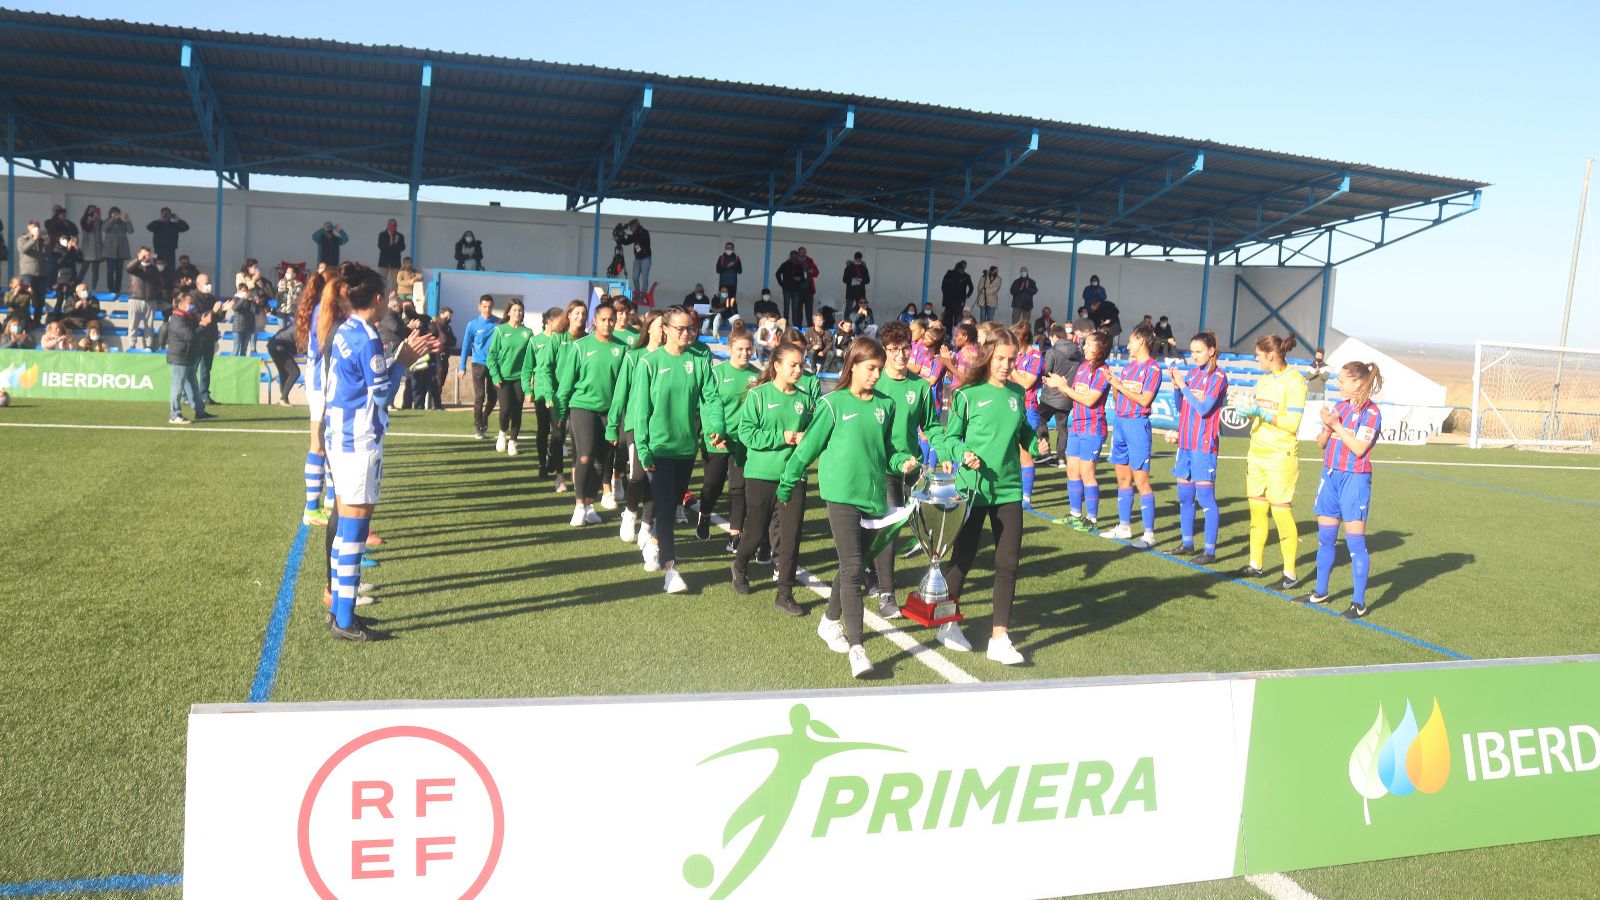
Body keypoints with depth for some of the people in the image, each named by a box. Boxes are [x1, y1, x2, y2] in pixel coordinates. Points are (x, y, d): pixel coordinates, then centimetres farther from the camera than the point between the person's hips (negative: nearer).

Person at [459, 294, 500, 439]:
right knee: (479, 397, -5)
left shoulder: (499, 324, -2)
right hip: (478, 364, -1)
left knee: (492, 397, 9)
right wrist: (462, 367, -2)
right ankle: (478, 426, 4)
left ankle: (484, 419, 34)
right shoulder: (473, 325, -3)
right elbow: (466, 346, 0)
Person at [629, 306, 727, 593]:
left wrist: (716, 428, -24)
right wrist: (642, 448, -11)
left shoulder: (700, 361, 1)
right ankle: (670, 569, -4)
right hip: (660, 447, -4)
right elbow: (640, 408, -8)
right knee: (665, 507, -6)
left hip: (687, 446, 4)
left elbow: (710, 398, -6)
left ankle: (654, 543, 42)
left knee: (673, 504, 17)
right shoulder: (650, 363, -8)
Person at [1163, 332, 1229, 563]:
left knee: (1205, 496, -8)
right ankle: (1187, 544, 23)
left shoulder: (1218, 376, -7)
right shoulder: (1191, 373, 12)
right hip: (1186, 442, 8)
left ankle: (1210, 550, -5)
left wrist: (1183, 386, -11)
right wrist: (1176, 386, 3)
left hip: (1204, 444, -7)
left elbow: (1204, 408, -16)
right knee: (1184, 496, 12)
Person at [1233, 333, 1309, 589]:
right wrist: (1246, 410, -3)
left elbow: (1292, 423, -17)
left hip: (1281, 455, -8)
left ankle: (1290, 574, 2)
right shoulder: (1263, 379, 11)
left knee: (1281, 511, -5)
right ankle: (1256, 565, 21)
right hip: (1257, 452, 8)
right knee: (1257, 510, 11)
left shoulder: (1294, 381, -12)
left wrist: (1261, 412, -21)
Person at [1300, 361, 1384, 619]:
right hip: (1330, 475, 7)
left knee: (1355, 541, -5)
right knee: (1325, 538, 12)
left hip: (1355, 479, -7)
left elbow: (1359, 448, -17)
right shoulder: (1338, 406, 12)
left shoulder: (1370, 411, -9)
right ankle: (1320, 592, 24)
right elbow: (1322, 442, 12)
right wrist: (1327, 426, -7)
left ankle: (1359, 603, 1)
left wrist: (1336, 425, -15)